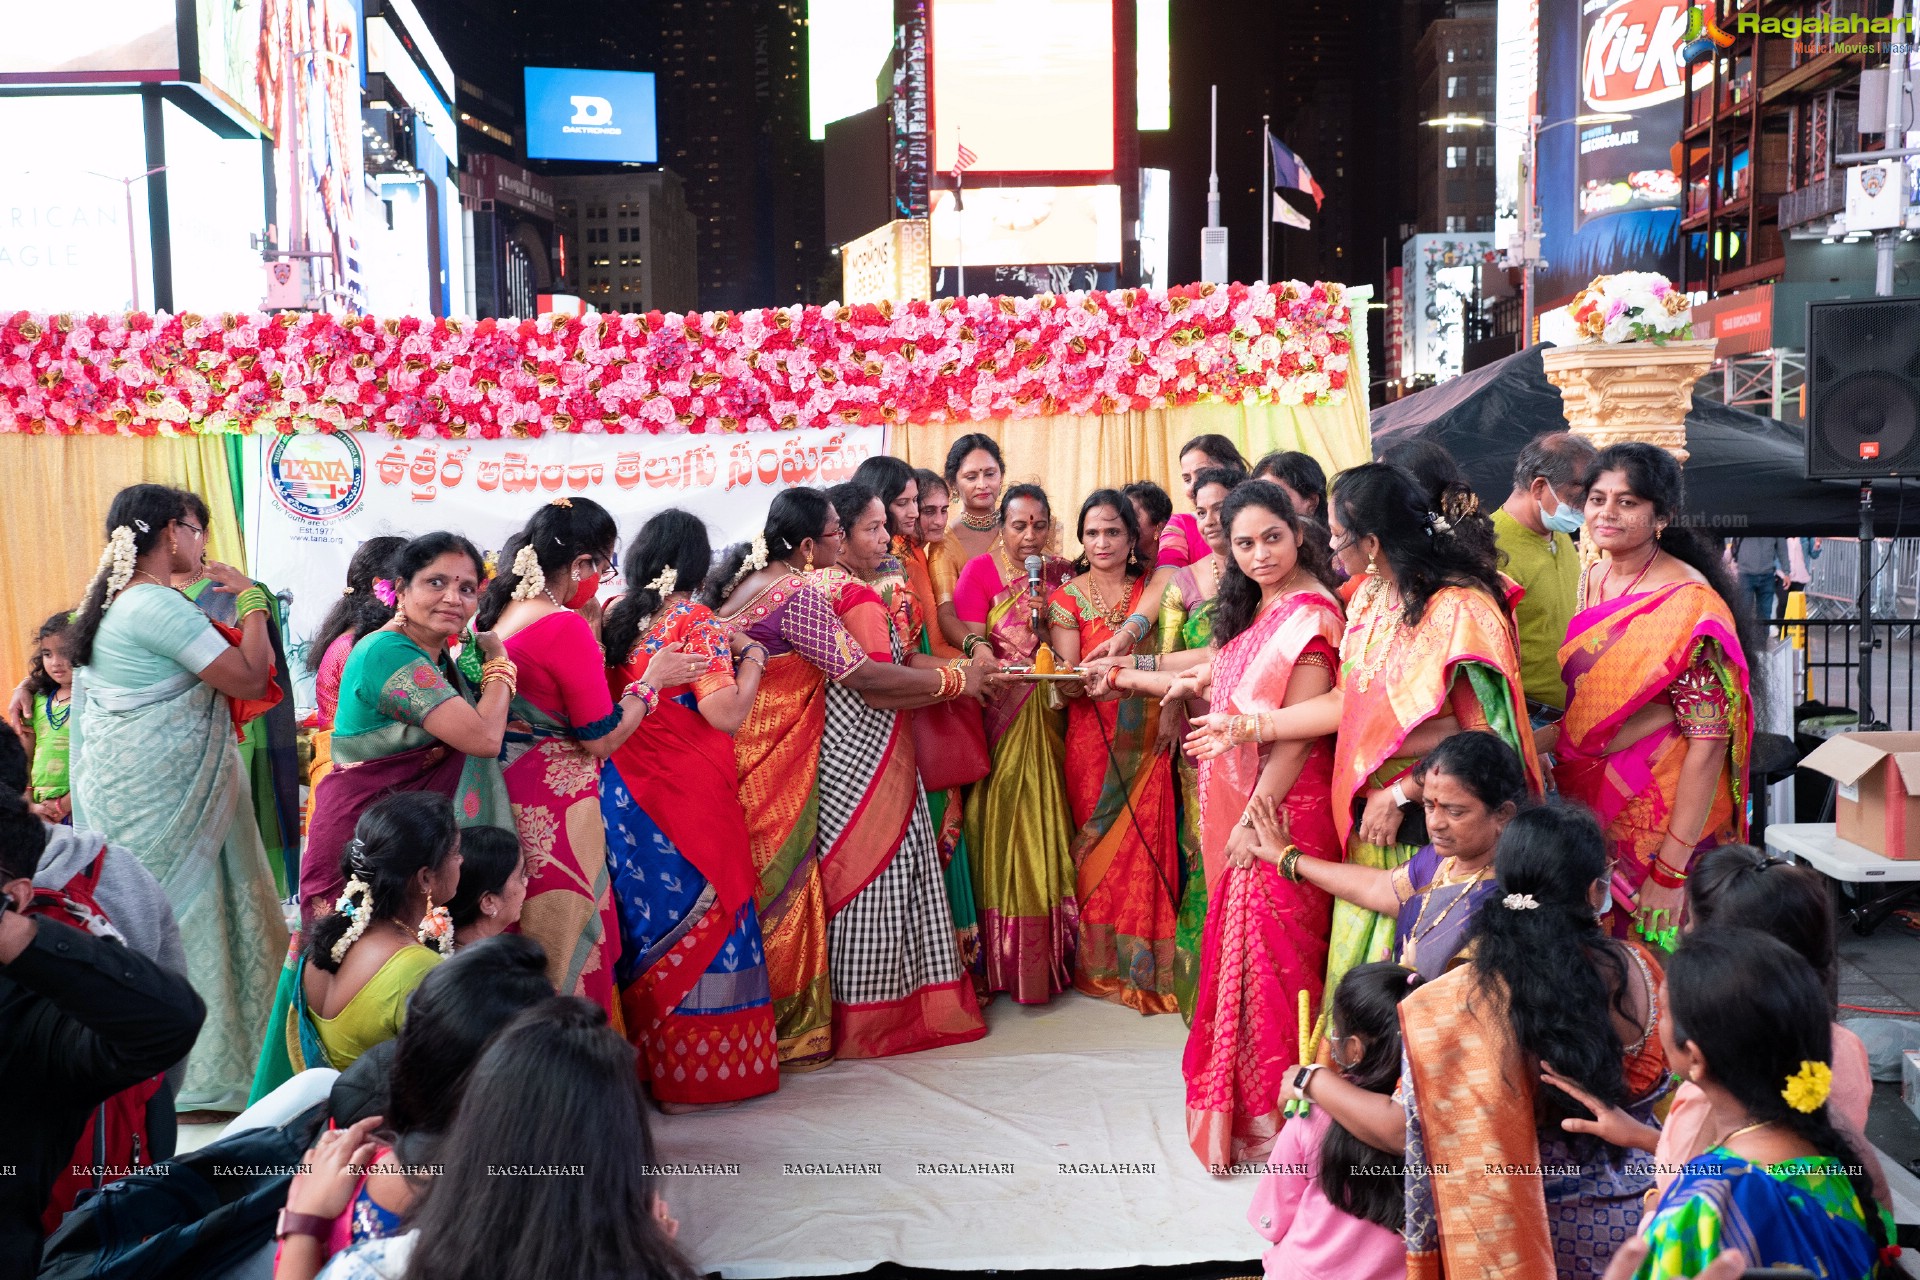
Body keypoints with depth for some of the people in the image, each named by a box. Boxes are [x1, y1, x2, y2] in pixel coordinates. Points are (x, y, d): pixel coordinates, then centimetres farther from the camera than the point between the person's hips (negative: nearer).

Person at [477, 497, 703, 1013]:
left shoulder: (494, 612, 6)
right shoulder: (566, 627, -19)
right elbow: (602, 738, -15)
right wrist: (651, 681, -3)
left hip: (503, 795, 9)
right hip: (554, 811, -9)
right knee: (565, 950, 3)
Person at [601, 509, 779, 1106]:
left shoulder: (614, 616, 7)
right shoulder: (695, 621, -12)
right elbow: (725, 714, -21)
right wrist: (751, 656, -6)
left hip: (623, 789, 7)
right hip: (689, 797, -6)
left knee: (646, 918, 15)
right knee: (700, 921, 4)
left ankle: (643, 1056, 25)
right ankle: (699, 1069, 11)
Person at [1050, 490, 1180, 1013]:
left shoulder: (1152, 590, 8)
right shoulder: (1068, 597, 3)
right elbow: (1067, 683, -6)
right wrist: (1070, 675, -27)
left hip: (1145, 743, 1)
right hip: (1091, 739, -1)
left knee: (1146, 847, -3)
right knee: (1097, 847, 0)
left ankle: (1146, 968, 9)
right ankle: (1099, 966, 13)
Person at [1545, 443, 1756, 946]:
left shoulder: (1688, 604, -17)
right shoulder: (1594, 581, 6)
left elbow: (1709, 742, -21)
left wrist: (1671, 868, -23)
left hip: (1665, 823, -7)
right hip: (1591, 810, 7)